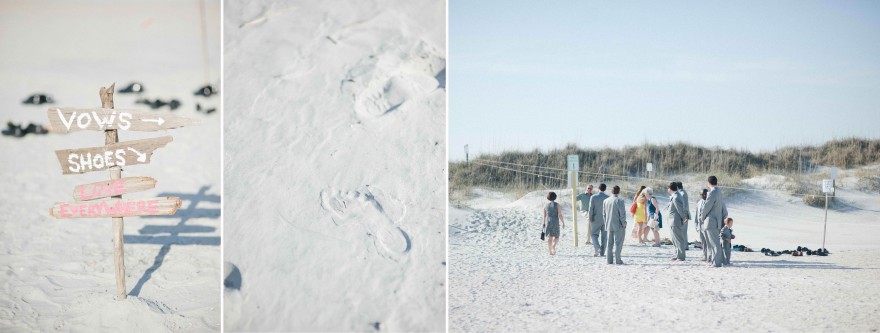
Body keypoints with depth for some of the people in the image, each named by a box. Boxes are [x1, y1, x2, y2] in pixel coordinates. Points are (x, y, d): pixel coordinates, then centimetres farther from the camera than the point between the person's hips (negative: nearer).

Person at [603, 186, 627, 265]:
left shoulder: (605, 201, 5)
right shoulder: (619, 201, -15)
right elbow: (622, 214, -15)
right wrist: (624, 224, -4)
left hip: (609, 225, 6)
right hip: (618, 226, -6)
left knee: (610, 243, 13)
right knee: (618, 243, 1)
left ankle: (610, 260, 15)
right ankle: (617, 260, 0)